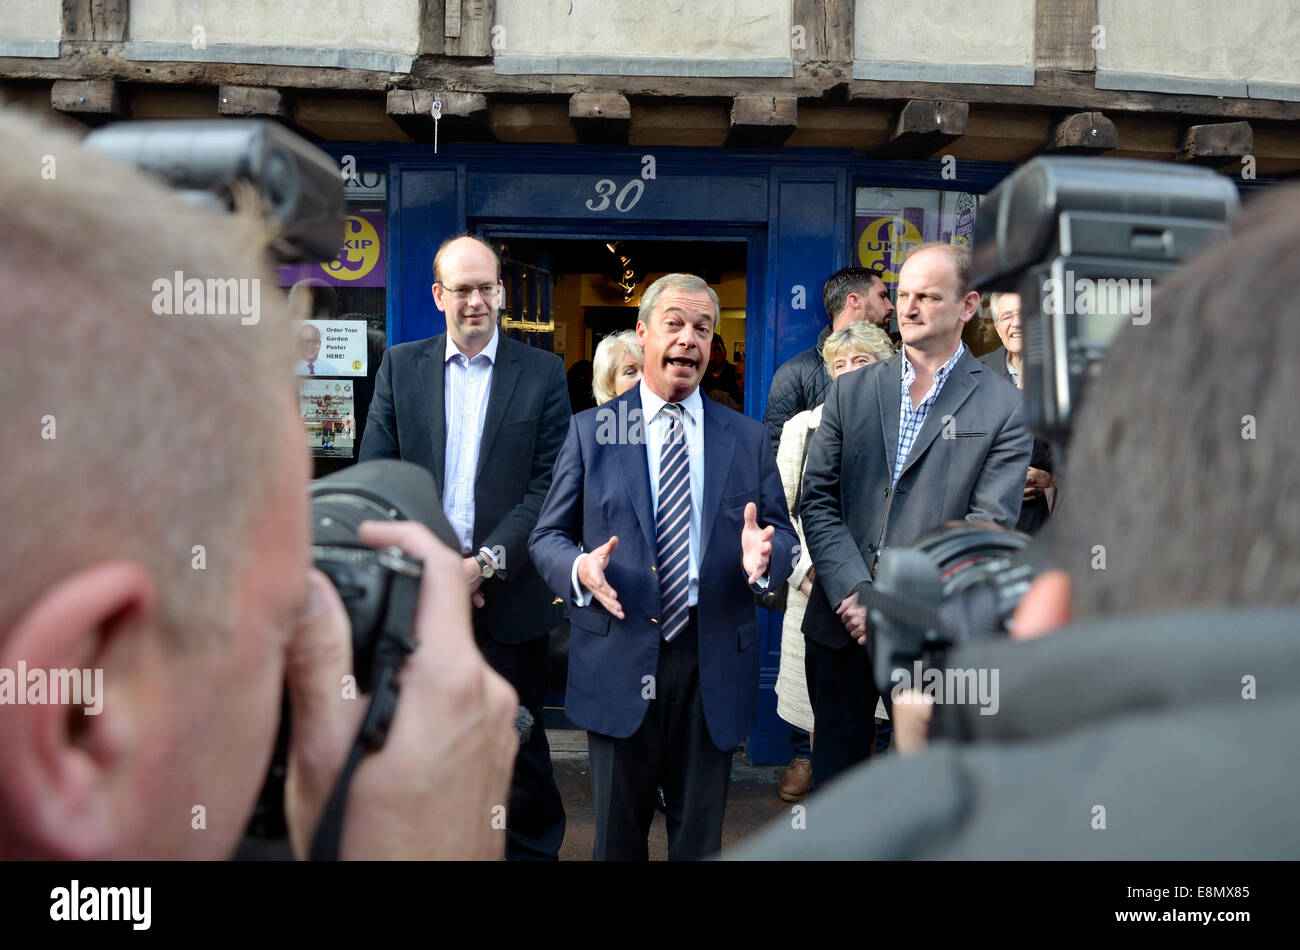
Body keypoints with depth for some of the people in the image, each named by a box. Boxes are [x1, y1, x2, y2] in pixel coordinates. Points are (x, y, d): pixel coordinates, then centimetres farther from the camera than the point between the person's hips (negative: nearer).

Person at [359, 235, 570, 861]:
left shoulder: (542, 373, 2)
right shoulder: (399, 366, 7)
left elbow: (550, 484, -4)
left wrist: (488, 562, -13)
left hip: (507, 593, -1)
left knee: (519, 744, 9)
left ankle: (533, 849, 29)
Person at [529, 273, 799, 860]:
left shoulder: (748, 438, 6)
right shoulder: (590, 431, 2)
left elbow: (784, 536, 5)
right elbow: (547, 536, 2)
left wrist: (765, 552, -18)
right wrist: (579, 567, -20)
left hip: (714, 662, 1)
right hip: (618, 659, -1)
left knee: (700, 833, 16)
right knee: (617, 832, 15)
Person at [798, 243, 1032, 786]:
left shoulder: (1004, 408, -2)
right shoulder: (851, 392, 7)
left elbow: (988, 528, -8)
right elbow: (818, 501, 1)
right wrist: (856, 593, -12)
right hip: (841, 621, 3)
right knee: (836, 767, 14)